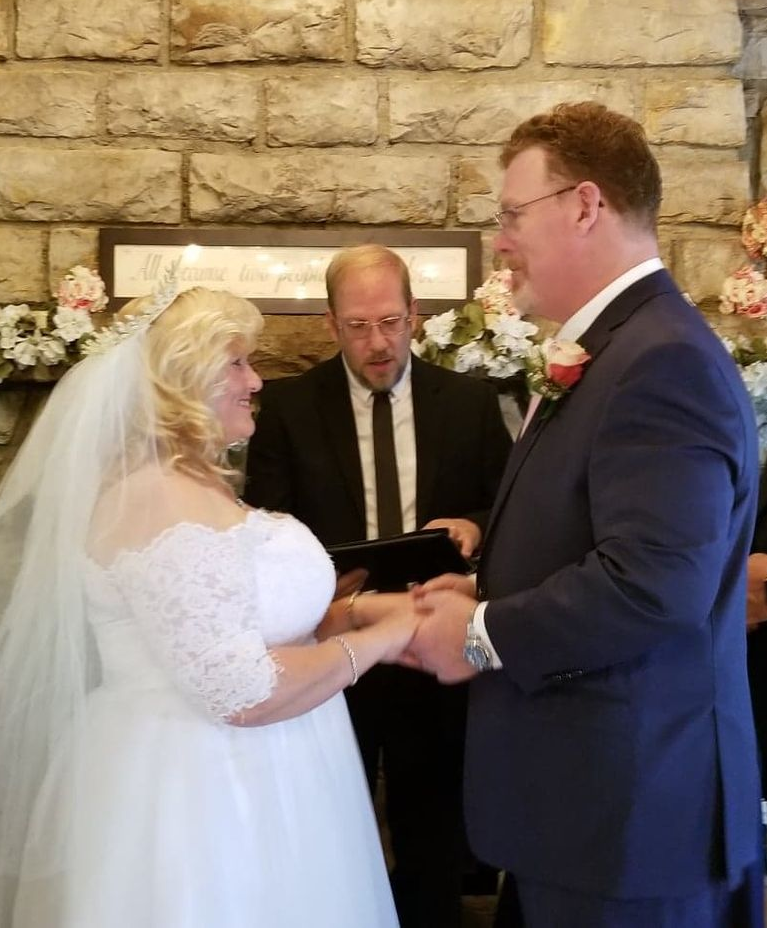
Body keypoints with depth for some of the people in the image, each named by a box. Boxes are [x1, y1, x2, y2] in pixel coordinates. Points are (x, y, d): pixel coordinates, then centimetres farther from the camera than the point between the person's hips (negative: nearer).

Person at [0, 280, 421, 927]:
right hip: (202, 794, -10)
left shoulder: (191, 489, 11)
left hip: (230, 781, 10)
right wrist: (376, 640, -15)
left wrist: (345, 612, 2)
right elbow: (244, 691, -26)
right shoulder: (161, 501, -22)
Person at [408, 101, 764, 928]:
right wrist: (490, 598, 3)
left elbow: (655, 582, -30)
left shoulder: (664, 360, -20)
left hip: (630, 803, -9)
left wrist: (483, 636, -17)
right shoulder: (609, 352, 12)